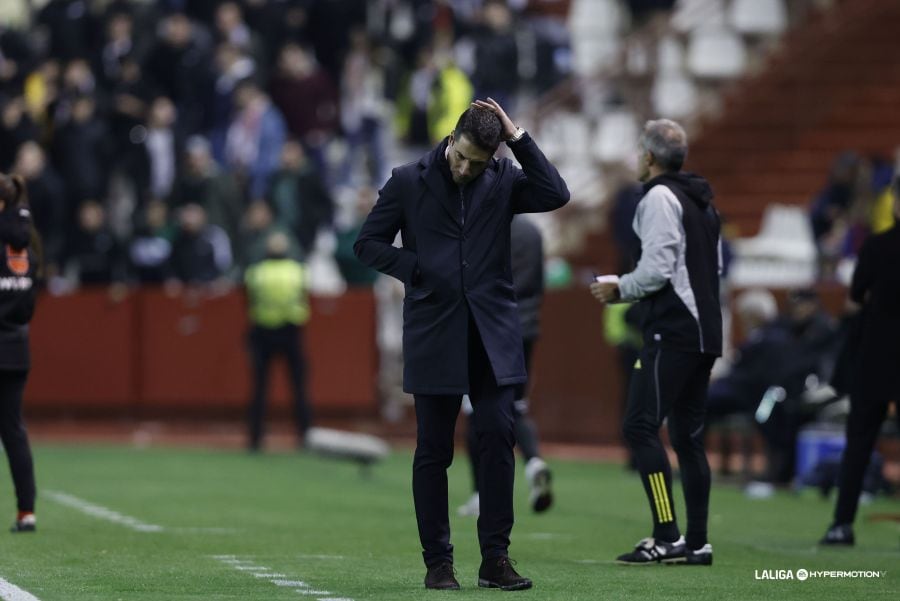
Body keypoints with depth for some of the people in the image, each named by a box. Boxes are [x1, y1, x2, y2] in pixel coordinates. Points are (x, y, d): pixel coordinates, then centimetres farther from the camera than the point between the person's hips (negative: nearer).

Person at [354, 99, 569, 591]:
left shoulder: (502, 181, 6)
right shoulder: (409, 181, 2)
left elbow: (556, 195, -10)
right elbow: (368, 243, 5)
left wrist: (518, 139, -10)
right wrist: (415, 270, -8)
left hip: (492, 332, 1)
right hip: (433, 333, -1)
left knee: (497, 437, -6)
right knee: (433, 451, 2)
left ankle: (495, 558, -1)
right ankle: (437, 562, 7)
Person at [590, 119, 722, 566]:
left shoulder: (659, 197, -8)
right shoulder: (702, 202, 20)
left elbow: (657, 268, -17)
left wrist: (619, 289, 1)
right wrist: (628, 289, 21)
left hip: (672, 332, -9)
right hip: (705, 331, 9)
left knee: (640, 426, -9)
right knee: (687, 435, 11)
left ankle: (667, 537, -16)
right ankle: (697, 543, 11)